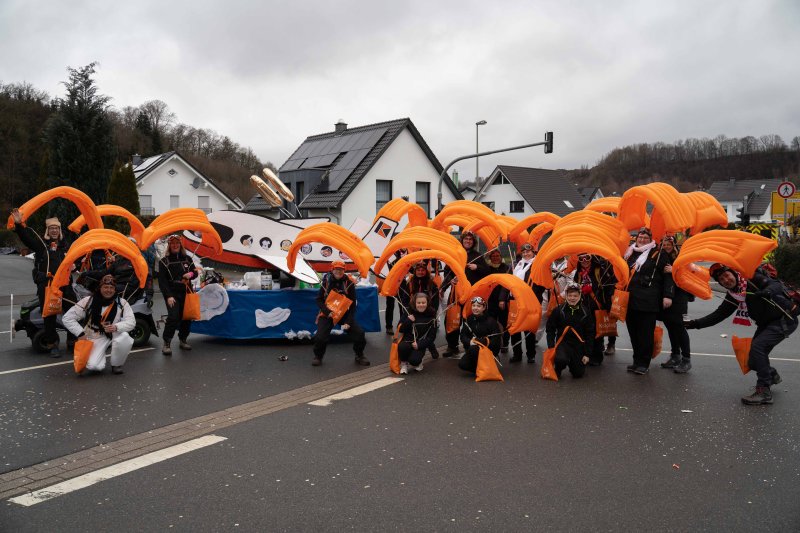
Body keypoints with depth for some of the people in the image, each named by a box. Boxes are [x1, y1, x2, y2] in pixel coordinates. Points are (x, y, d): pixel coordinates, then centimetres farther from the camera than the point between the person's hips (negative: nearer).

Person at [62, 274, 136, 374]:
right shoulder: (89, 301, -7)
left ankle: (116, 365, -5)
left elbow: (131, 322, -13)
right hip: (95, 338, -1)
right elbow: (67, 318, -4)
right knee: (93, 366, -24)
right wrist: (80, 334, -14)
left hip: (114, 334, 1)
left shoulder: (121, 303, -5)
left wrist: (116, 327, -32)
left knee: (124, 338, -35)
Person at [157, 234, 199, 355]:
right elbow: (162, 281, -5)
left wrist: (191, 274, -7)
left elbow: (195, 272, 18)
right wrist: (168, 296, -15)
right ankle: (166, 344, -10)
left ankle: (183, 340, 25)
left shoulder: (187, 259, 9)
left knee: (187, 317, 5)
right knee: (173, 316, -18)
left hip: (186, 293, 4)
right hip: (172, 294, -4)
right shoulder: (164, 261, 0)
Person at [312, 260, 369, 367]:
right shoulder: (326, 281, -7)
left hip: (345, 313, 1)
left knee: (359, 333, -12)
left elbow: (352, 304, -5)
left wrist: (349, 321, -15)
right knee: (320, 337, -20)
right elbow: (319, 300, -3)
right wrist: (327, 312, -20)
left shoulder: (349, 282, -9)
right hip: (328, 313, -1)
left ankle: (359, 356, 16)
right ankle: (318, 356, 12)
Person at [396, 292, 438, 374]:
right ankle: (404, 363, -1)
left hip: (420, 344, -1)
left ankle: (417, 363, 11)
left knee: (414, 360, -29)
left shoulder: (431, 316, -1)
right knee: (402, 347, -34)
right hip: (408, 341, 1)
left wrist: (419, 345, -15)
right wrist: (408, 321, -15)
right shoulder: (409, 313, 2)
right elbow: (400, 329, 3)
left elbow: (432, 336, -1)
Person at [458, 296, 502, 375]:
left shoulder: (491, 321, -11)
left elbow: (495, 341, -14)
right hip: (471, 347, 4)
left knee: (473, 349, -35)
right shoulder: (468, 320, 2)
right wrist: (469, 342, -22)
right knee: (462, 364, -20)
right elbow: (463, 336, 2)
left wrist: (479, 341, -24)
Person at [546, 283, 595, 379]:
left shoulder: (586, 312, 2)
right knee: (561, 359, -33)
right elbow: (550, 330, 1)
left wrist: (587, 354, 0)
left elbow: (590, 334, 5)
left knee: (579, 373, -3)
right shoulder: (558, 311, -2)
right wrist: (551, 347, -10)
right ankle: (558, 369, 5)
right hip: (562, 342, -2)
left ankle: (573, 363, 34)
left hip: (578, 345, 2)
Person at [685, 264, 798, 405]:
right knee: (754, 361, 5)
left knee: (757, 346, -24)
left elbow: (776, 284, -26)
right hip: (765, 324, 7)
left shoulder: (752, 278, -16)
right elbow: (718, 315, 4)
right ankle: (772, 376, 39)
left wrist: (768, 291, -48)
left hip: (784, 320, -7)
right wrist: (696, 324, -5)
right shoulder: (732, 296, 2)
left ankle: (763, 391, -17)